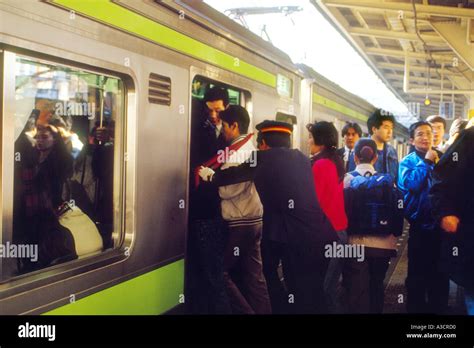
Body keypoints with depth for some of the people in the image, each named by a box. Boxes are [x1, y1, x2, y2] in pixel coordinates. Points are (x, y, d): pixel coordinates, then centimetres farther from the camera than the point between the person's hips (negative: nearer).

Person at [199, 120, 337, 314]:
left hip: (296, 238, -5)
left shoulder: (263, 158, 0)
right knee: (313, 294, 16)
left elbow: (234, 174, 16)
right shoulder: (302, 158, 15)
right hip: (321, 235, 5)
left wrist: (210, 175, 36)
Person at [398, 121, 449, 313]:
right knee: (417, 272, 7)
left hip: (441, 222, 3)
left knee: (441, 272, 13)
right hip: (420, 224, -3)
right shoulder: (408, 161, -2)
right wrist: (425, 161, -16)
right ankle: (416, 308, 21)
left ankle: (439, 308, 28)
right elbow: (410, 185, -21)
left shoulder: (441, 158, 5)